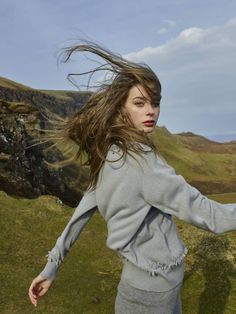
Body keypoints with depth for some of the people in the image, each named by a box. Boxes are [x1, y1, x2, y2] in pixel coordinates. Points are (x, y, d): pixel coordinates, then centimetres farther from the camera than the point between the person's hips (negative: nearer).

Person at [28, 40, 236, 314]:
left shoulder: (107, 159, -2)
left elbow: (81, 214, 3)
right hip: (156, 283, -7)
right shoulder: (140, 158, -26)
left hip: (141, 276, 7)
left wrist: (51, 268, 12)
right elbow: (202, 213, -25)